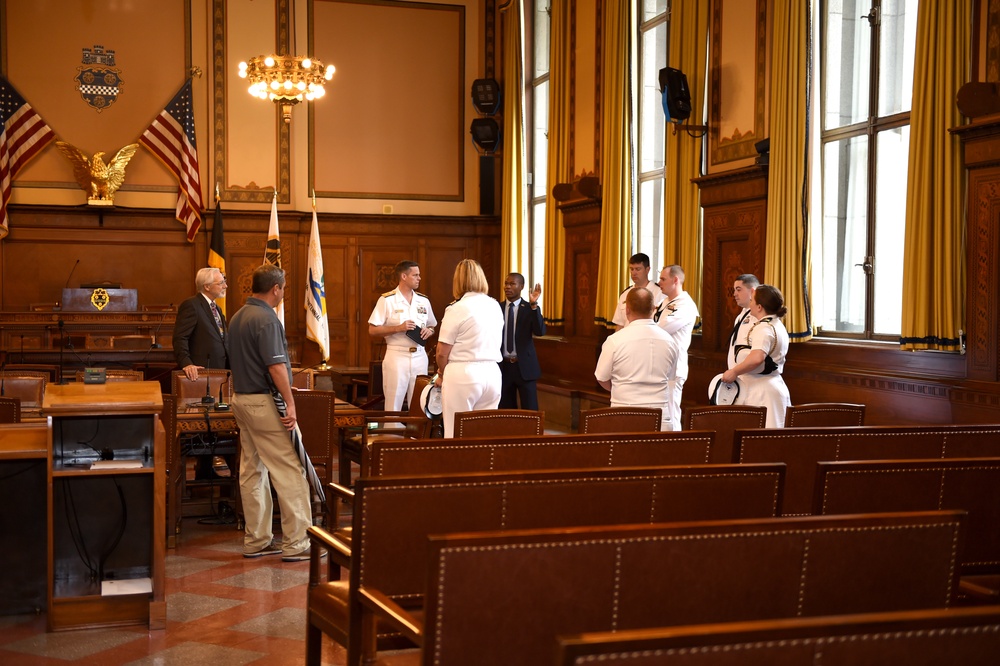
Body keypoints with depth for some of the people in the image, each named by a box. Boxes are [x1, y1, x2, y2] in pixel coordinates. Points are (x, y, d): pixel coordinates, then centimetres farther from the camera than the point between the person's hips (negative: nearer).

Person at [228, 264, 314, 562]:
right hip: (264, 403, -10)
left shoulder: (237, 317, 13)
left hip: (241, 399, 10)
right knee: (289, 471, -6)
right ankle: (296, 543, -5)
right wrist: (290, 402, -17)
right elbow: (276, 366, -22)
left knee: (252, 471, 11)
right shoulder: (267, 319, -16)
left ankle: (256, 540, 15)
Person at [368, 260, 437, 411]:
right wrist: (398, 328, -17)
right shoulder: (387, 300, -5)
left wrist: (429, 331, -2)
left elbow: (433, 326, 21)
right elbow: (372, 330, -7)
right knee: (393, 405, -1)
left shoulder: (423, 301, 10)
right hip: (396, 356, -4)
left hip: (419, 357, 4)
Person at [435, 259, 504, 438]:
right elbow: (493, 344, 12)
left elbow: (442, 352, -8)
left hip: (462, 375, -6)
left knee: (457, 434, 1)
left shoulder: (457, 309, -9)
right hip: (491, 374, 6)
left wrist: (441, 374, 12)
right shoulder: (495, 307, 8)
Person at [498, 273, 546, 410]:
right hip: (503, 366, 3)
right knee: (505, 409, 9)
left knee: (530, 410, 1)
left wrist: (534, 305, -25)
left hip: (525, 366, -2)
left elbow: (540, 331, -17)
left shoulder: (530, 309, -2)